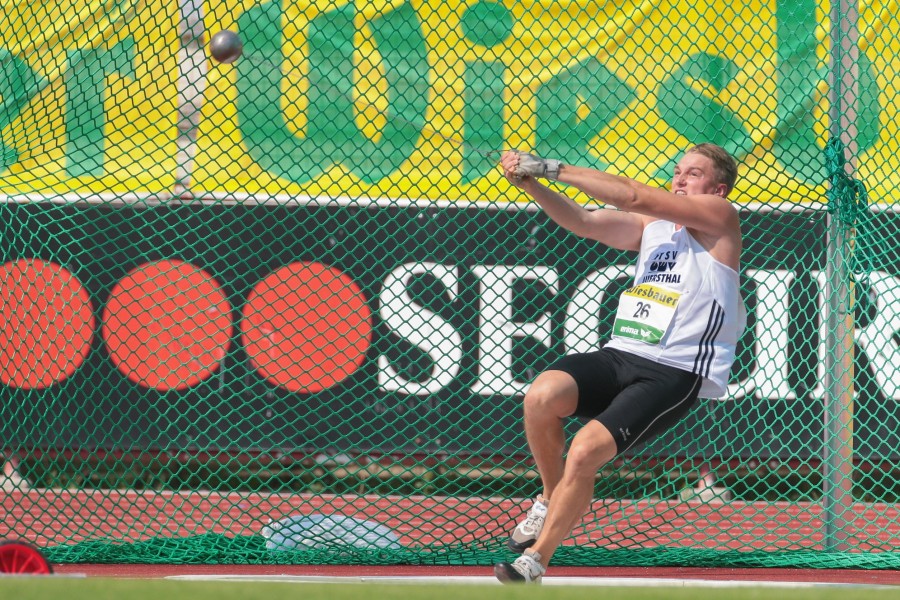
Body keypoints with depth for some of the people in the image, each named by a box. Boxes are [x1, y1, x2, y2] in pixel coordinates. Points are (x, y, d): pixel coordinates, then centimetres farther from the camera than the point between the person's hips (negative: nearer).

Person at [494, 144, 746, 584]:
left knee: (584, 453, -23)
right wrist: (530, 183, -9)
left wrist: (555, 169, -7)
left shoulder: (720, 217, 1)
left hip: (673, 376, -6)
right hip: (619, 354, 6)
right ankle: (551, 498, 0)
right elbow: (582, 221, 8)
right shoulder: (651, 225, 21)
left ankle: (533, 562, -9)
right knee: (543, 395, -25)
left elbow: (633, 195, -8)